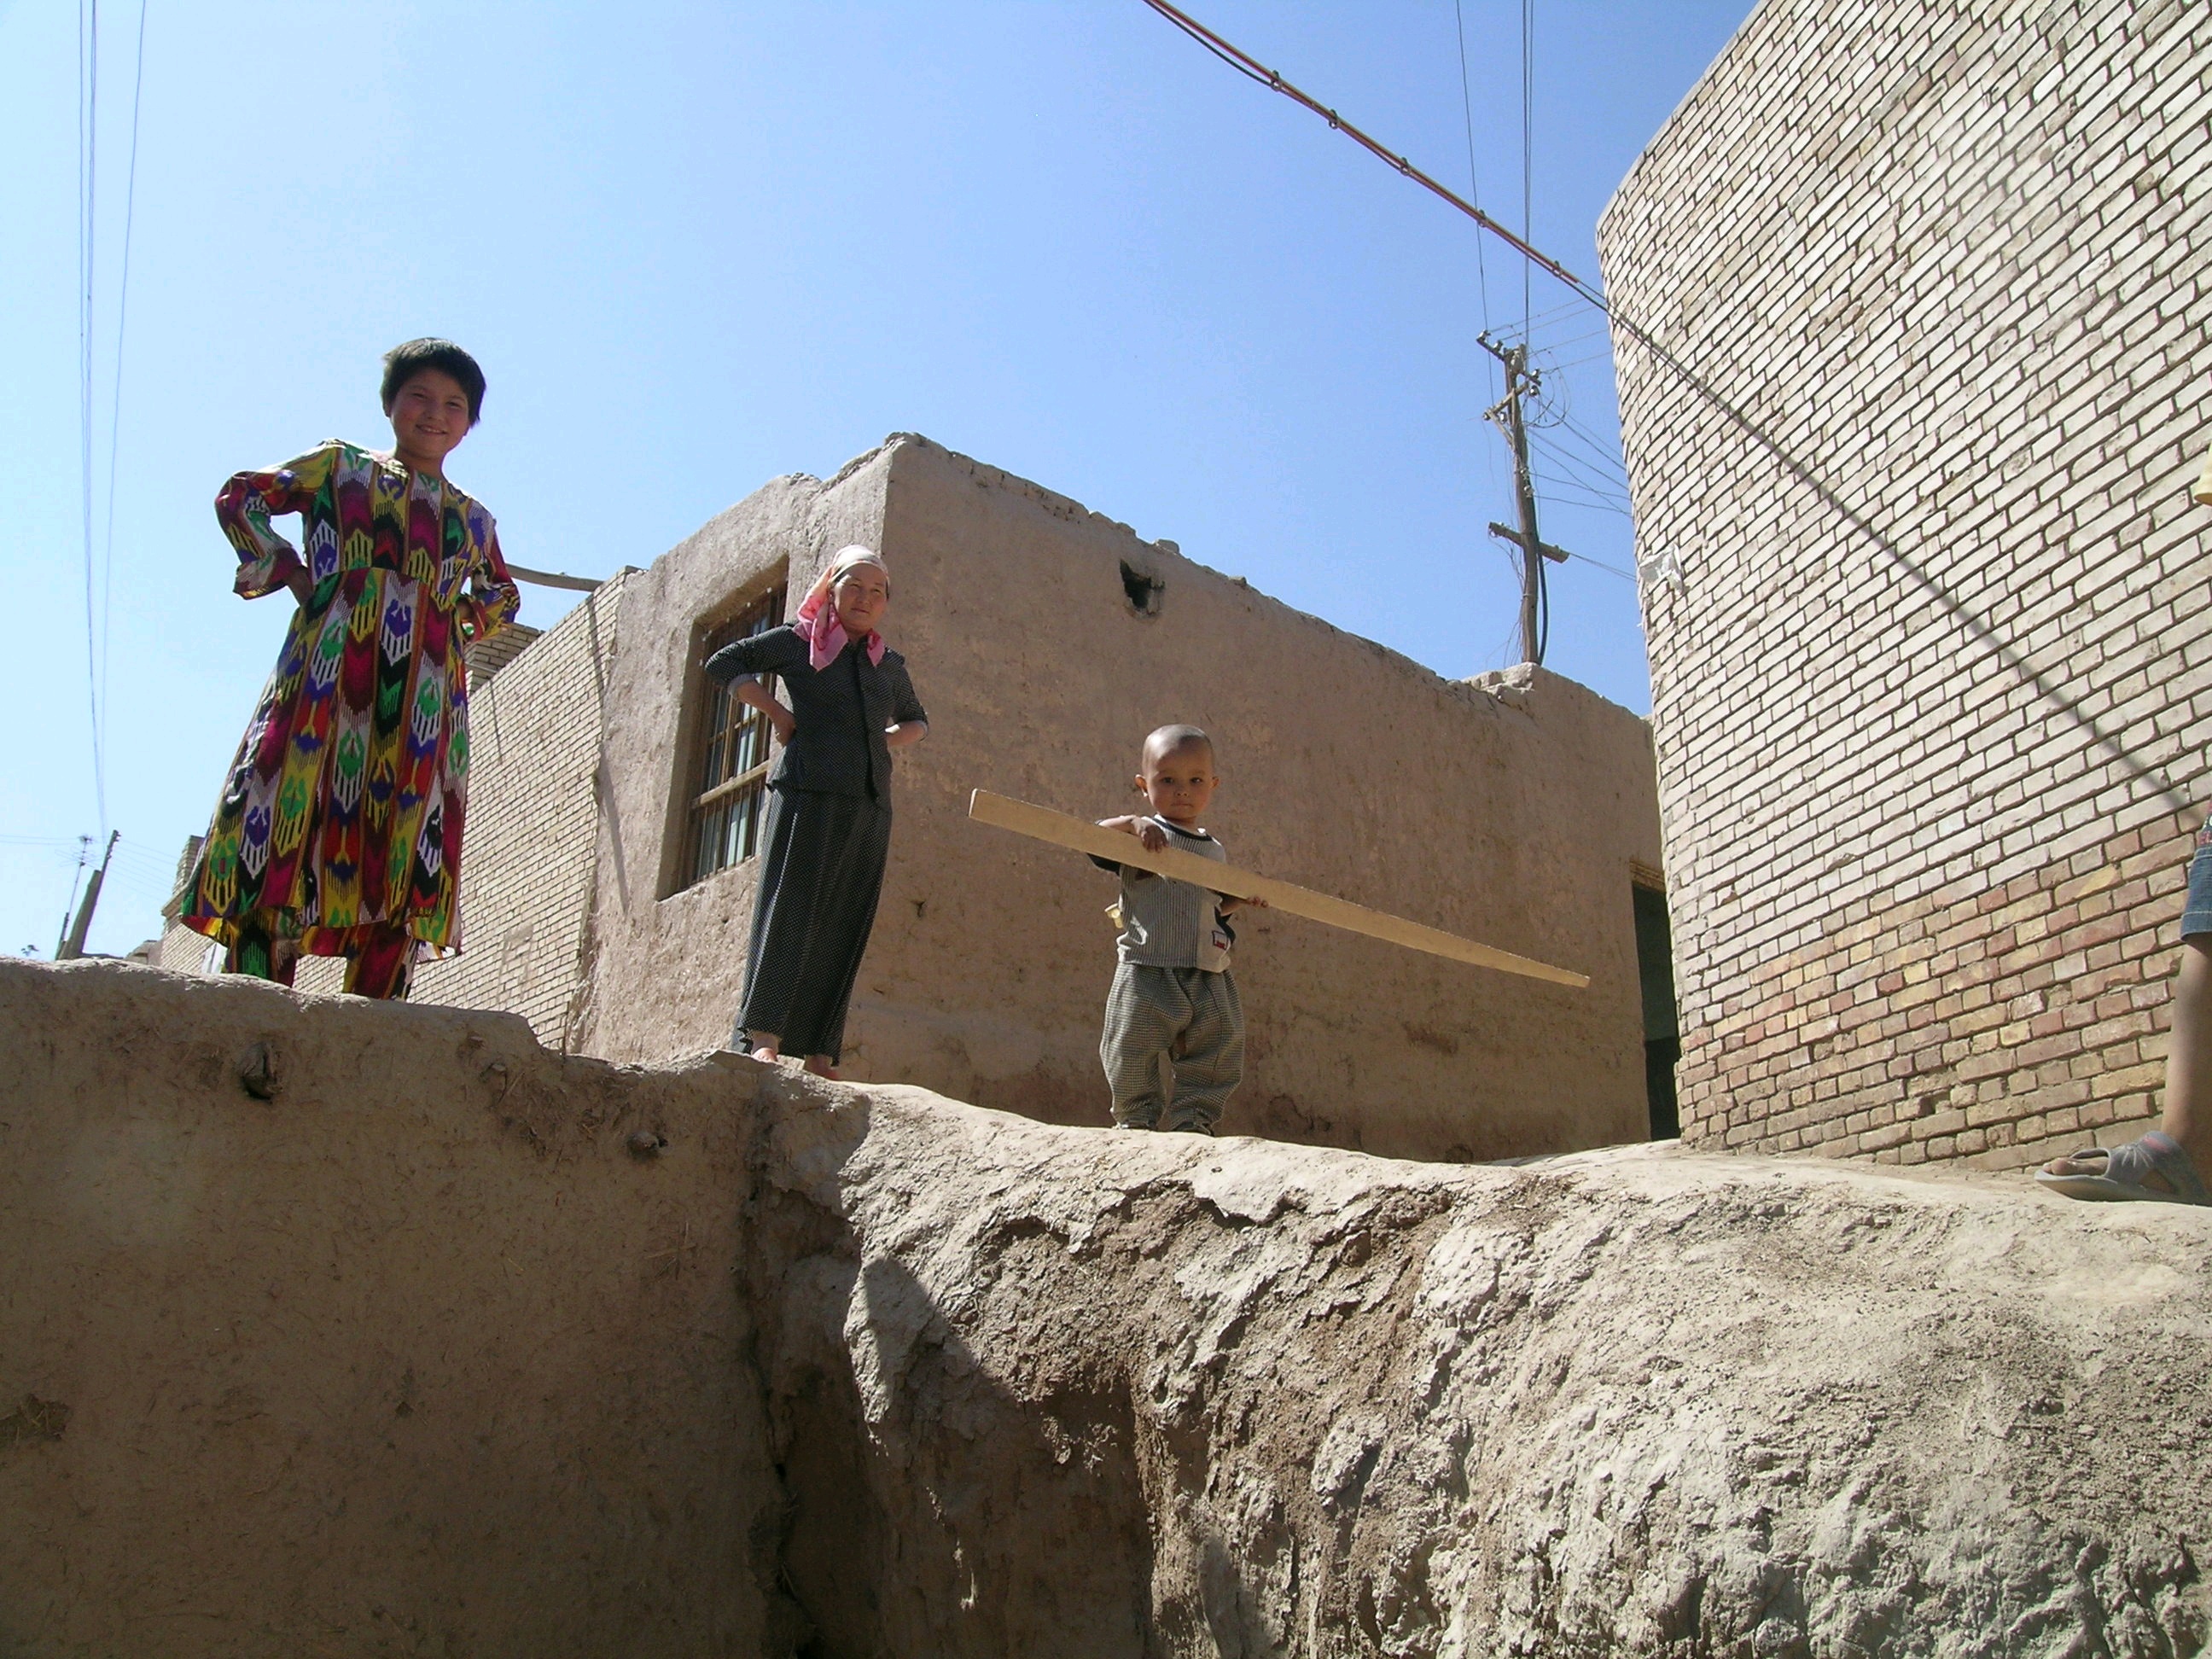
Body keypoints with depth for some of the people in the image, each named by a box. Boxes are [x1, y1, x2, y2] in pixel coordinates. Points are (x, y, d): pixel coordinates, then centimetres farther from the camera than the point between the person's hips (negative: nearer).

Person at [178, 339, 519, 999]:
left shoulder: (474, 519, 24)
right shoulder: (340, 465, 18)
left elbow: (502, 593, 36)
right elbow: (240, 496, 19)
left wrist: (469, 617, 15)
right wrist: (287, 569, 5)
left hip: (426, 698, 2)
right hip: (330, 677, -2)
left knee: (404, 857, -8)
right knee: (291, 821, -13)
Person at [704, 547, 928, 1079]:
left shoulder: (889, 664, 21)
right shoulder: (798, 641, 9)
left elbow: (916, 721, 34)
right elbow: (723, 663, 12)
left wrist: (889, 741, 13)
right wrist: (777, 712, 2)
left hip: (869, 805, 4)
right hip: (808, 792, -4)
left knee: (843, 928, -1)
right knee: (788, 909, -13)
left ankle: (819, 1055, 0)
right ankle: (764, 1039, -17)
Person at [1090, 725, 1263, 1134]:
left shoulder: (1215, 850, 15)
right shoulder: (1141, 838, -2)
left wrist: (1241, 900, 9)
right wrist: (1132, 823, -29)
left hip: (1209, 981, 5)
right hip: (1146, 976, -5)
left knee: (1216, 1057, 5)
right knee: (1133, 1055, 1)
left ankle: (1192, 1121, 16)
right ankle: (1138, 1122, 19)